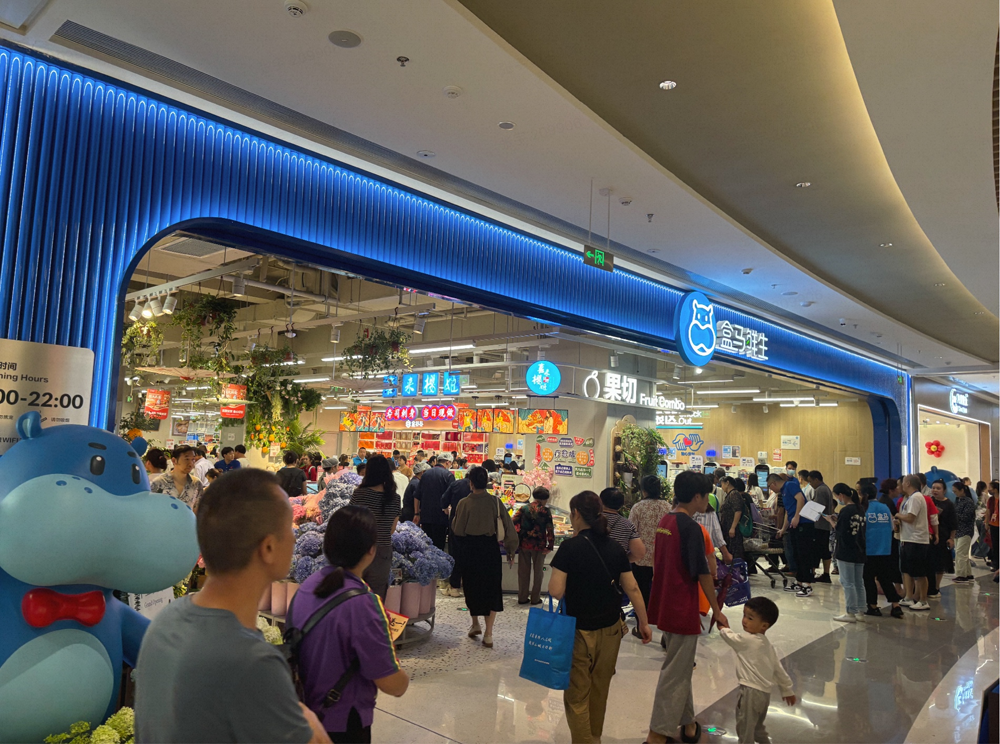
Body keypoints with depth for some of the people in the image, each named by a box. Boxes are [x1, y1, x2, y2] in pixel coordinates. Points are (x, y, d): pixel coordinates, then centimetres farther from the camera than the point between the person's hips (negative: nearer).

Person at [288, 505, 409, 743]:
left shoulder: (306, 585, -6)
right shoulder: (362, 603, -28)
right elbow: (395, 686, -23)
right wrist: (403, 676, -2)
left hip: (304, 714, 6)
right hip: (342, 725, -6)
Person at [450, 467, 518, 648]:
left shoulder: (464, 503, -12)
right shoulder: (495, 502, -8)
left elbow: (458, 530, -7)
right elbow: (508, 527, -5)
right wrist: (511, 550, 4)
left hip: (470, 549, -1)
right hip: (490, 548, 1)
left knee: (472, 587, 19)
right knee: (492, 589, 10)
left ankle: (475, 624, 33)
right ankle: (488, 633, 6)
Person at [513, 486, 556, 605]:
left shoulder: (523, 508, 3)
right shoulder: (545, 511, -5)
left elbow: (513, 523, -4)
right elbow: (550, 529, -11)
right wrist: (550, 546, -7)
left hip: (523, 545, 2)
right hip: (539, 546, -2)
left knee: (523, 572, 13)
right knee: (537, 572, 11)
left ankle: (522, 598, 18)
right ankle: (535, 598, 16)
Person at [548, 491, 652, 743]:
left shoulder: (570, 547, -16)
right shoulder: (615, 547, -1)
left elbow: (556, 592, -19)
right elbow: (632, 588, 2)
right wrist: (644, 622, 11)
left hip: (580, 630, -5)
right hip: (611, 628, 5)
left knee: (577, 694, 9)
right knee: (600, 690, 22)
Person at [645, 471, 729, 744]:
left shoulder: (664, 521, 7)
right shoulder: (691, 527, -19)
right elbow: (702, 573, -16)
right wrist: (716, 610, -6)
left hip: (665, 605, 9)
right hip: (683, 609, -9)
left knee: (680, 668, 21)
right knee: (676, 672, 2)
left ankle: (686, 721, 33)